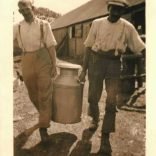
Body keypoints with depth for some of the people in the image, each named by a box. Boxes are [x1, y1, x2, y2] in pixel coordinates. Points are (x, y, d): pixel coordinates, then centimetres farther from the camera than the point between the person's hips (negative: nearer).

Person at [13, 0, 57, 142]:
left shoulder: (43, 25, 0)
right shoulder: (17, 27, 8)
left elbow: (51, 46, -1)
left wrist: (54, 65, -4)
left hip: (43, 61, -3)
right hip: (27, 62, 3)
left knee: (44, 94, -3)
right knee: (33, 94, 14)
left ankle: (43, 127, 3)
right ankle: (46, 116, 38)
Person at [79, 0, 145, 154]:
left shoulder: (127, 27, -3)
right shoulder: (97, 23, -1)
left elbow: (140, 48, -6)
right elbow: (88, 47, 2)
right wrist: (84, 70, 1)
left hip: (114, 64, -1)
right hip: (96, 61, 1)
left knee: (111, 102, -4)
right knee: (93, 97, 10)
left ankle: (105, 136, 12)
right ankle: (95, 119, 43)